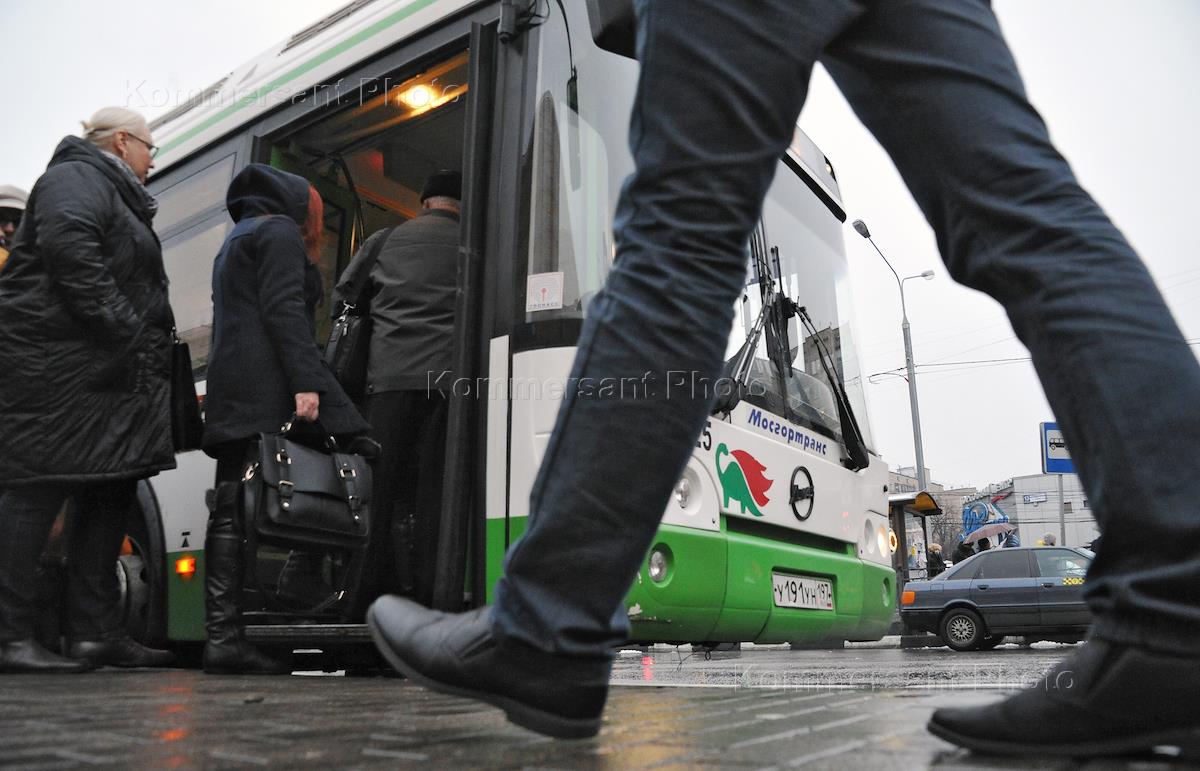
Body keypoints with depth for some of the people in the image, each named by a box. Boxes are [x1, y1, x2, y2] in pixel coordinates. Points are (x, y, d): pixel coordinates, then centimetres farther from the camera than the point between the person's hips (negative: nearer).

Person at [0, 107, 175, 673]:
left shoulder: (117, 198, 28)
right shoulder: (76, 178, -3)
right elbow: (69, 247, -22)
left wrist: (147, 347, 13)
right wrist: (122, 329, -23)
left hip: (109, 374, 11)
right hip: (58, 365, -11)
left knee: (110, 497, 8)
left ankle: (95, 632, 13)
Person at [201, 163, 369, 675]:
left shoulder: (235, 241, 33)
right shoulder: (281, 231, 4)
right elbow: (283, 308, -12)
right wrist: (306, 382, -21)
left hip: (230, 393, 9)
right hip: (269, 390, -9)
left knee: (231, 511, 1)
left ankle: (223, 637, -1)